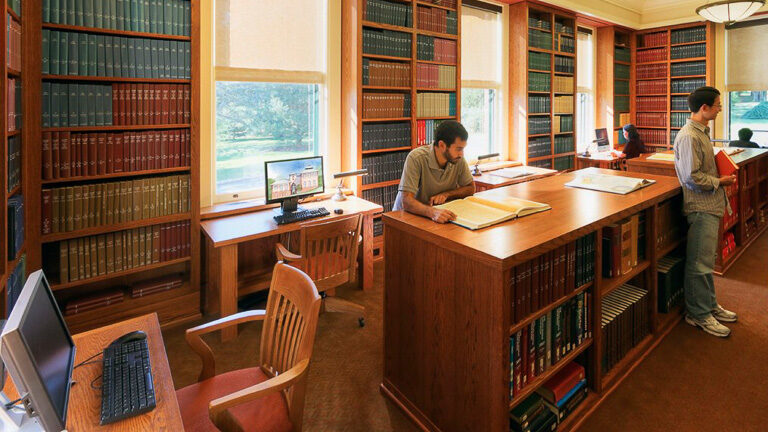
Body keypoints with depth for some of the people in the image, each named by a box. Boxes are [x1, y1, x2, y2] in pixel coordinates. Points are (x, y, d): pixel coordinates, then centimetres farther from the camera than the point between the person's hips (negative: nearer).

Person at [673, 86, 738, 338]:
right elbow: (691, 177, -23)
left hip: (710, 206, 11)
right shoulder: (688, 137, -18)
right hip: (700, 207, -11)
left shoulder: (702, 132, 14)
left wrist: (724, 173, 8)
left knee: (706, 260, 19)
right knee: (700, 263, -1)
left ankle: (710, 306, 32)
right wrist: (720, 182, -11)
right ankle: (698, 314, 10)